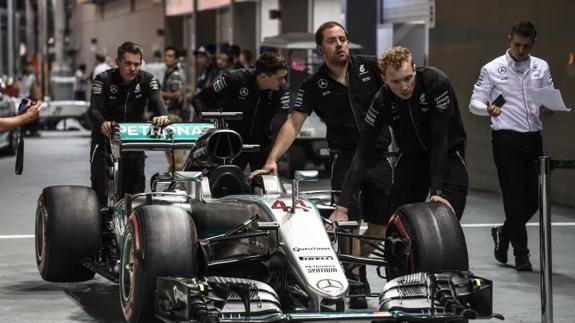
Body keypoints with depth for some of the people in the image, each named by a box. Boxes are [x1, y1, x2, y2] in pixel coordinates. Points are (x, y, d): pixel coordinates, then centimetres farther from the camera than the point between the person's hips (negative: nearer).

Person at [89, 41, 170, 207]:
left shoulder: (147, 80, -4)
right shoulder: (104, 80, -12)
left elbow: (156, 100, -22)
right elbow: (94, 109, -25)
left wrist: (162, 115, -47)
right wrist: (102, 123, -49)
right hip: (105, 138, -3)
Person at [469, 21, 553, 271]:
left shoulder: (541, 68, 12)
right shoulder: (492, 69, 1)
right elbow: (475, 103, 0)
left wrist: (549, 108, -9)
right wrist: (488, 109, -22)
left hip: (533, 138, 4)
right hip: (506, 140, -4)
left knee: (533, 199, 5)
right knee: (515, 198, -5)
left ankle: (504, 233, 30)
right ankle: (521, 253, 3)